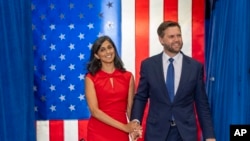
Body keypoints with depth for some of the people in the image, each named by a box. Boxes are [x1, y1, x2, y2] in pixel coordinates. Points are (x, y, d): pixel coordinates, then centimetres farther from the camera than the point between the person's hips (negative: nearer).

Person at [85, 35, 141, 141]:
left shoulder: (128, 76, 3)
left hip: (120, 133, 2)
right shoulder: (91, 78, -3)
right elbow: (94, 110, -11)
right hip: (98, 132, -2)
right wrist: (124, 126, -17)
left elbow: (130, 108, 3)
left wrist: (134, 128, -16)